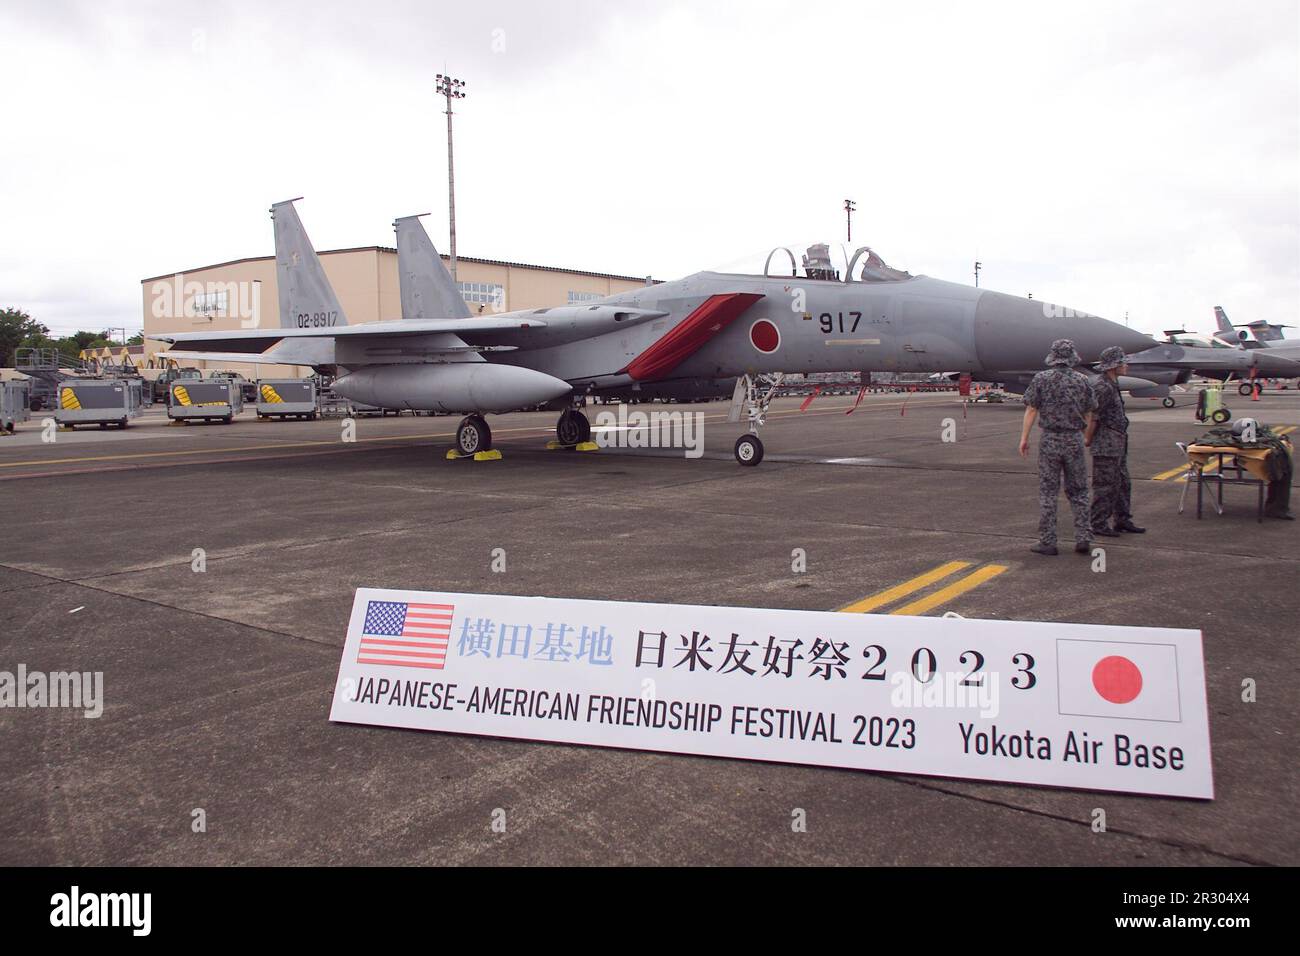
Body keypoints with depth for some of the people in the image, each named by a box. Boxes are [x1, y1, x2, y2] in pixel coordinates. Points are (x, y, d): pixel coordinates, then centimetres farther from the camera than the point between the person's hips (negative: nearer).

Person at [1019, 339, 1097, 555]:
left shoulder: (1041, 379, -4)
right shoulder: (1082, 380, 1)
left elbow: (1031, 410, -6)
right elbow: (1088, 415, 6)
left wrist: (1024, 438, 0)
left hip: (1050, 440, -2)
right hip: (1075, 440, 2)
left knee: (1048, 493, 3)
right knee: (1078, 492, 12)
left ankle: (1047, 542, 4)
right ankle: (1083, 539, 9)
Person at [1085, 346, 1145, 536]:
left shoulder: (1112, 385, 15)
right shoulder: (1102, 387, -18)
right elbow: (1093, 416, -18)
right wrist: (1088, 439, -9)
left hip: (1118, 445, 10)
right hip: (1105, 445, -10)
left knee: (1123, 484, 15)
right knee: (1105, 485, -5)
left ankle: (1123, 520, 23)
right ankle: (1099, 524, 2)